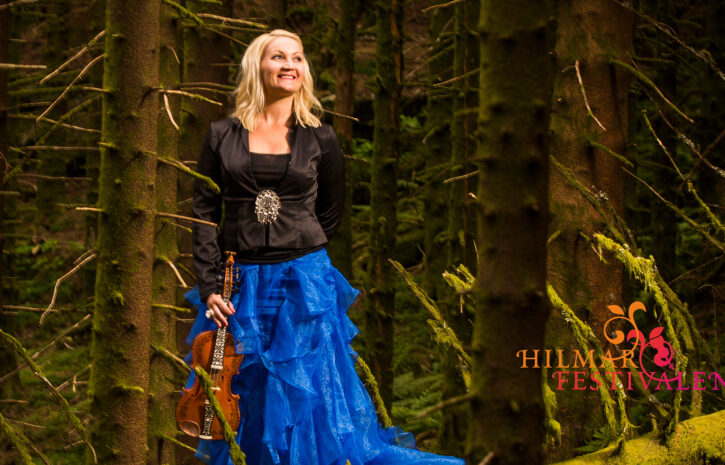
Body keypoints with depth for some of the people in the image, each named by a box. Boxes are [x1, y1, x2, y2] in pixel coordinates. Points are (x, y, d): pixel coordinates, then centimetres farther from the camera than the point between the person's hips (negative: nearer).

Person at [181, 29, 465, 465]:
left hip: (305, 286, -1)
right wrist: (209, 288, -6)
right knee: (243, 404, 7)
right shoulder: (223, 135, 4)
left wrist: (295, 258, 11)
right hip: (240, 290, 1)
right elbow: (204, 214, 2)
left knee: (312, 406, 0)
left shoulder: (320, 139, 4)